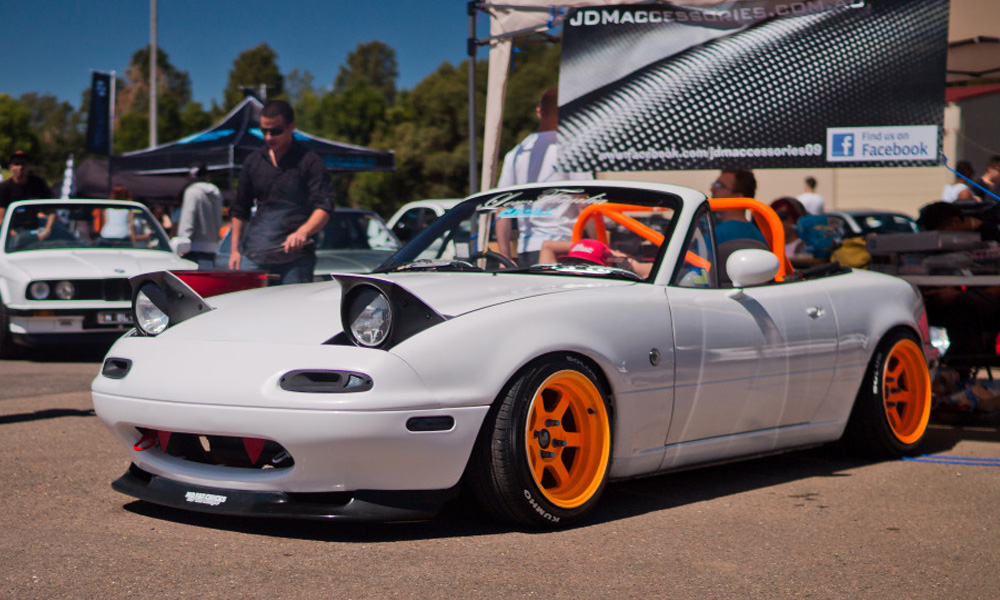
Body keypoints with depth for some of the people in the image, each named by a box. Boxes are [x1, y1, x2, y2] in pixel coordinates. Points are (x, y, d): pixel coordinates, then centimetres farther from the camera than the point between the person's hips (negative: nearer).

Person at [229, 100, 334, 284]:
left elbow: (324, 207, -10)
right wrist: (235, 250, 16)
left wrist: (303, 232, -28)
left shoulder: (309, 161, -1)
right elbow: (240, 210, 22)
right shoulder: (253, 162, 13)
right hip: (253, 256, 4)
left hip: (295, 258, -4)